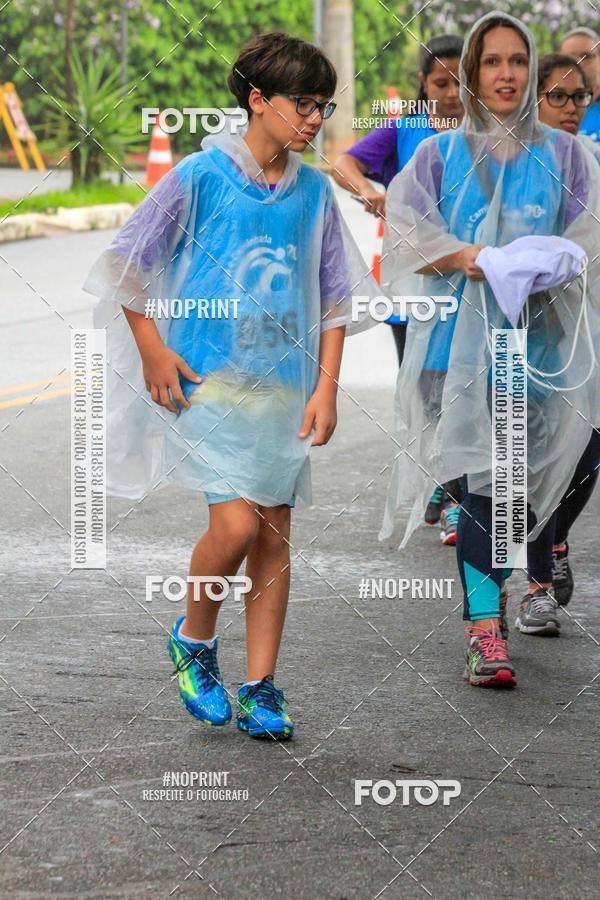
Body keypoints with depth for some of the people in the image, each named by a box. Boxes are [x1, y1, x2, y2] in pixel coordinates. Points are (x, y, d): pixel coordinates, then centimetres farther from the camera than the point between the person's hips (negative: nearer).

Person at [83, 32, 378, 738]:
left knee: (274, 534, 4)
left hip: (285, 384, 5)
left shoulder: (315, 192, 7)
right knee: (237, 523, -15)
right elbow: (125, 262, -1)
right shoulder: (201, 175, -6)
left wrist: (326, 386, 4)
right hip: (208, 379, -5)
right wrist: (153, 351, -5)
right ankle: (194, 638, 12)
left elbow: (333, 298, 12)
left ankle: (259, 689, 12)